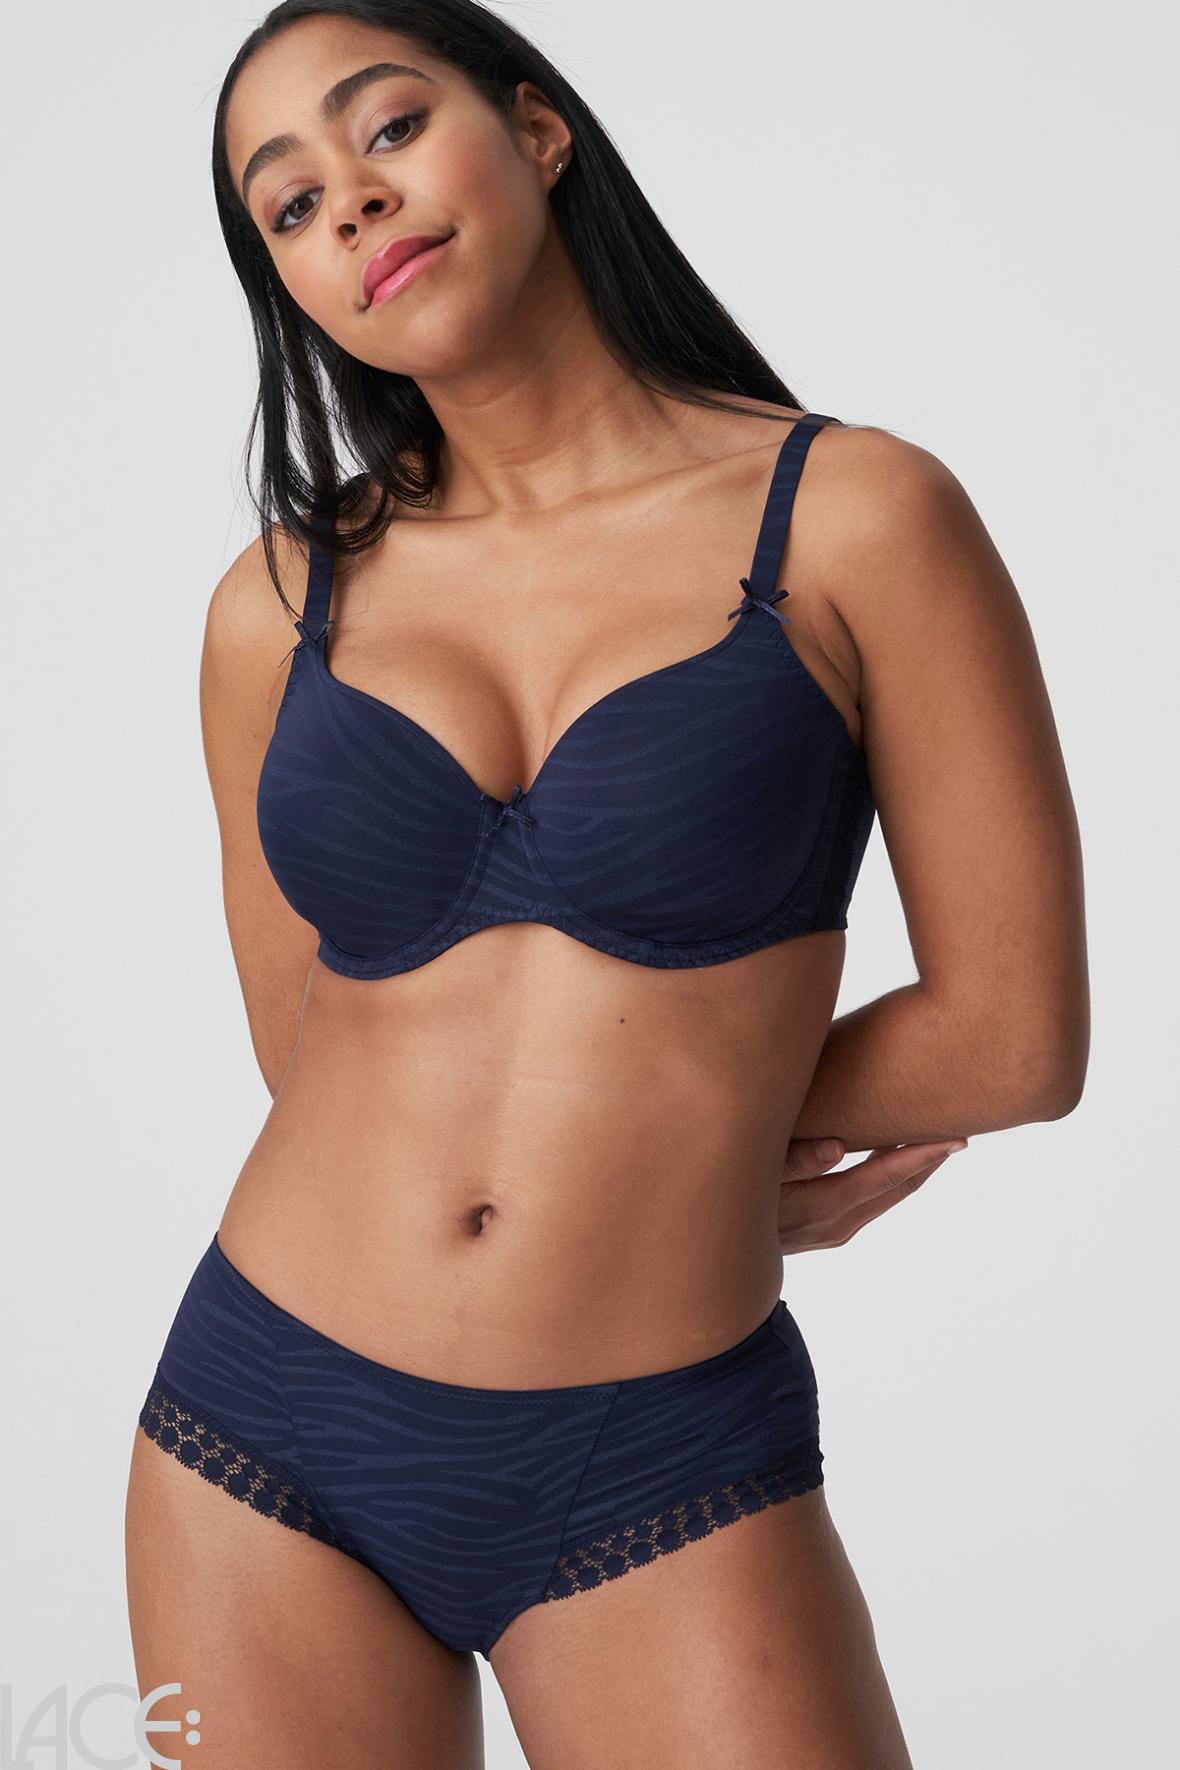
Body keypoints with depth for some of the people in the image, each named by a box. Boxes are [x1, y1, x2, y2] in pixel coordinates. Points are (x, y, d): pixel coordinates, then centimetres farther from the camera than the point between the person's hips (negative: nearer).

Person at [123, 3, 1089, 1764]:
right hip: (269, 1425, 3)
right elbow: (311, 1049, 7)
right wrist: (698, 1126, 5)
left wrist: (701, 1086, 2)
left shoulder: (853, 515, -6)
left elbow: (1017, 1036, -6)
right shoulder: (279, 604, 2)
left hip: (660, 1480, -2)